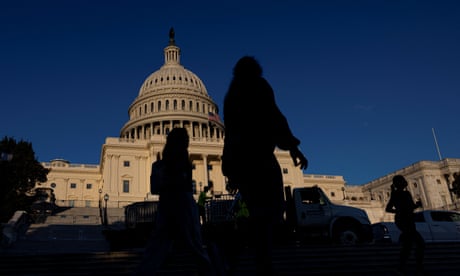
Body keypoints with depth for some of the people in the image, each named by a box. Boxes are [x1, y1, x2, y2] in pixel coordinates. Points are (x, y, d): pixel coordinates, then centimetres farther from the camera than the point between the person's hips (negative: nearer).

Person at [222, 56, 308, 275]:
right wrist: (292, 146, -15)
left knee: (260, 213, 12)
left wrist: (232, 170, 23)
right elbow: (272, 116, -10)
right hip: (257, 155, -7)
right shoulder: (258, 85, 5)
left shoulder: (231, 95, 23)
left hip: (236, 159, 7)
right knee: (271, 210, -10)